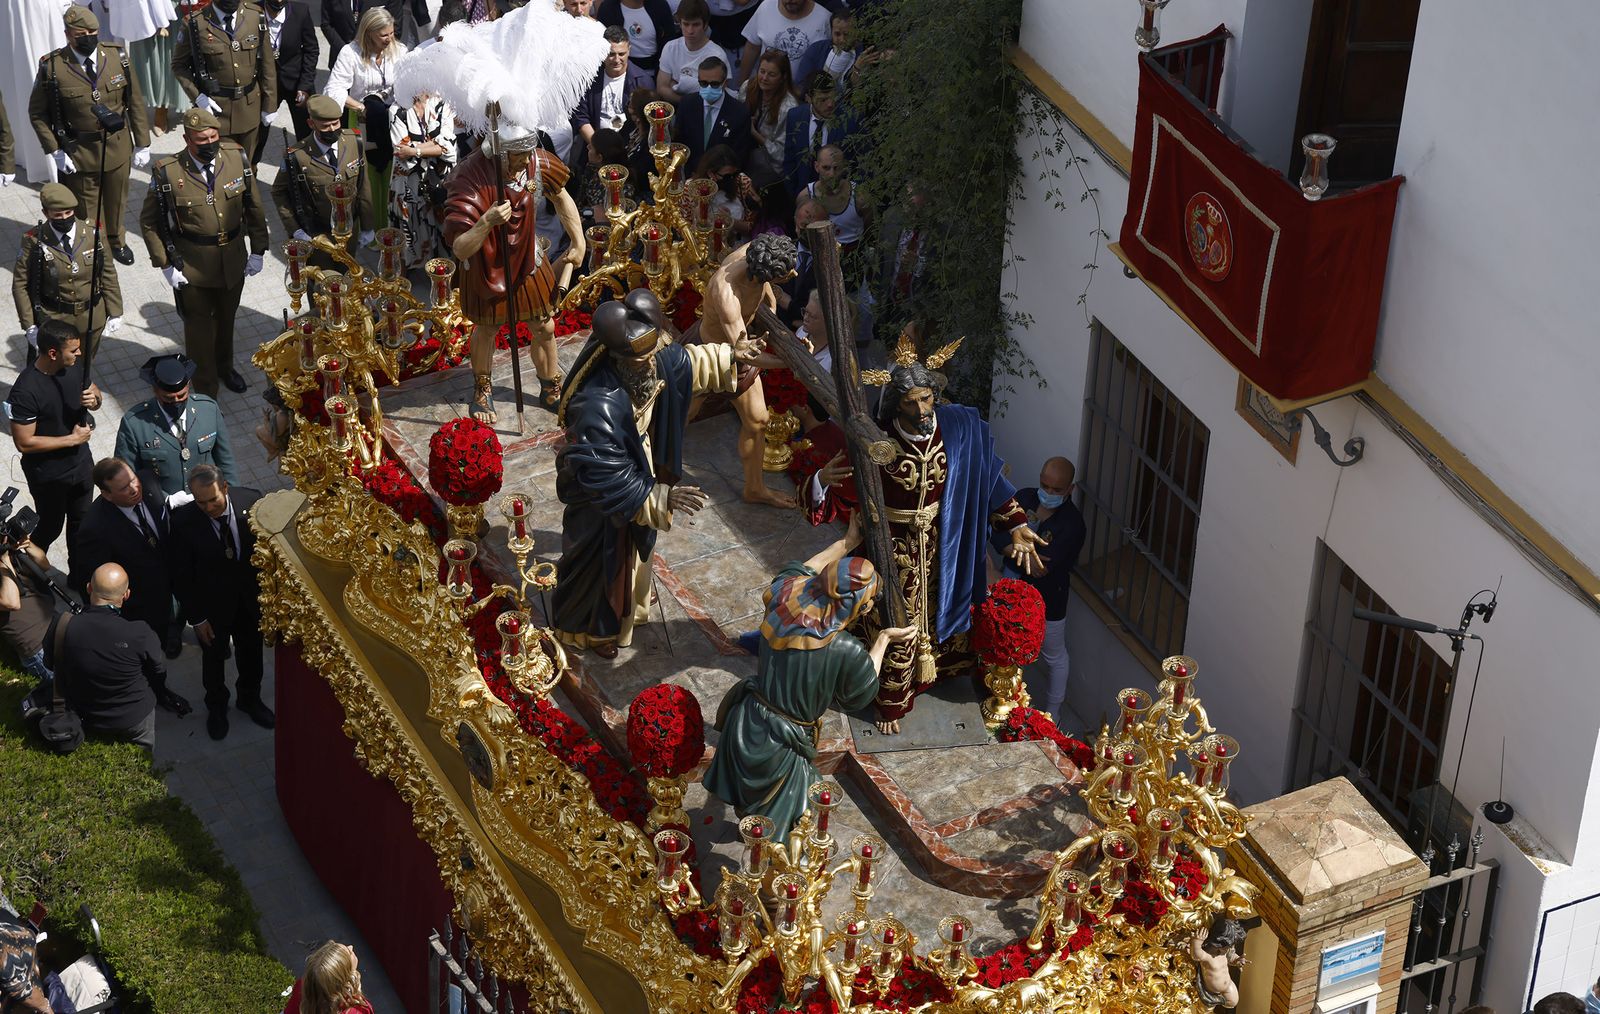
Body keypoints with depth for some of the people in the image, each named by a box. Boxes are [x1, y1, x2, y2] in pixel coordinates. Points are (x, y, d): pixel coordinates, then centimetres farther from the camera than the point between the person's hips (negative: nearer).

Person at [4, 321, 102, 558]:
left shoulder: (74, 367, -12)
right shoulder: (26, 391, -32)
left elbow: (94, 392, 7)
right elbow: (24, 443, -28)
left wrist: (93, 399, -18)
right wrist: (72, 439, -23)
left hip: (81, 463, 6)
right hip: (48, 474, -6)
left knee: (81, 521, 24)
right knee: (51, 527, 16)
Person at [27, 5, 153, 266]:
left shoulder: (117, 57, -7)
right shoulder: (52, 67, -15)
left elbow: (136, 103, 0)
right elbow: (37, 113, -6)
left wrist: (142, 144, 0)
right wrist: (55, 151, -12)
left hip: (118, 147, 3)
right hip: (78, 153, -3)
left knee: (116, 201, 22)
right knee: (87, 210, 9)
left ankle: (116, 241, 48)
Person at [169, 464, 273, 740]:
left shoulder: (251, 503, -24)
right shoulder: (184, 521, -28)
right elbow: (182, 575, -16)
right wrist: (196, 617, -12)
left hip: (251, 597, 2)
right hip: (212, 602, -2)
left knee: (251, 653, 25)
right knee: (213, 657, 23)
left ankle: (250, 698, 53)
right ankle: (216, 706, 50)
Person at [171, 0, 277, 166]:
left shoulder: (256, 16, -5)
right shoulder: (194, 23, -13)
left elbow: (267, 64, 2)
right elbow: (179, 64, -1)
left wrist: (269, 105, 5)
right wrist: (197, 96, -13)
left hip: (250, 107, 3)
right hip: (215, 108, -3)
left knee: (246, 164, 16)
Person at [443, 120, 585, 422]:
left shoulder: (537, 163, -22)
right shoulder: (471, 180, -36)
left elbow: (560, 197, 2)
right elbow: (460, 250, -36)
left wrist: (578, 243, 2)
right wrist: (486, 221, -52)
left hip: (528, 261, 4)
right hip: (486, 269, -3)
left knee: (545, 328, 15)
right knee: (486, 330, 20)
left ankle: (552, 391, 40)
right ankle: (482, 389, 47)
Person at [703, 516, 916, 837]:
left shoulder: (785, 599, -17)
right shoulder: (849, 654, -30)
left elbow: (799, 570, 10)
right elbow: (860, 696, -6)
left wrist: (846, 543, 20)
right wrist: (883, 641, 3)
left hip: (745, 724, 6)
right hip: (781, 748, -6)